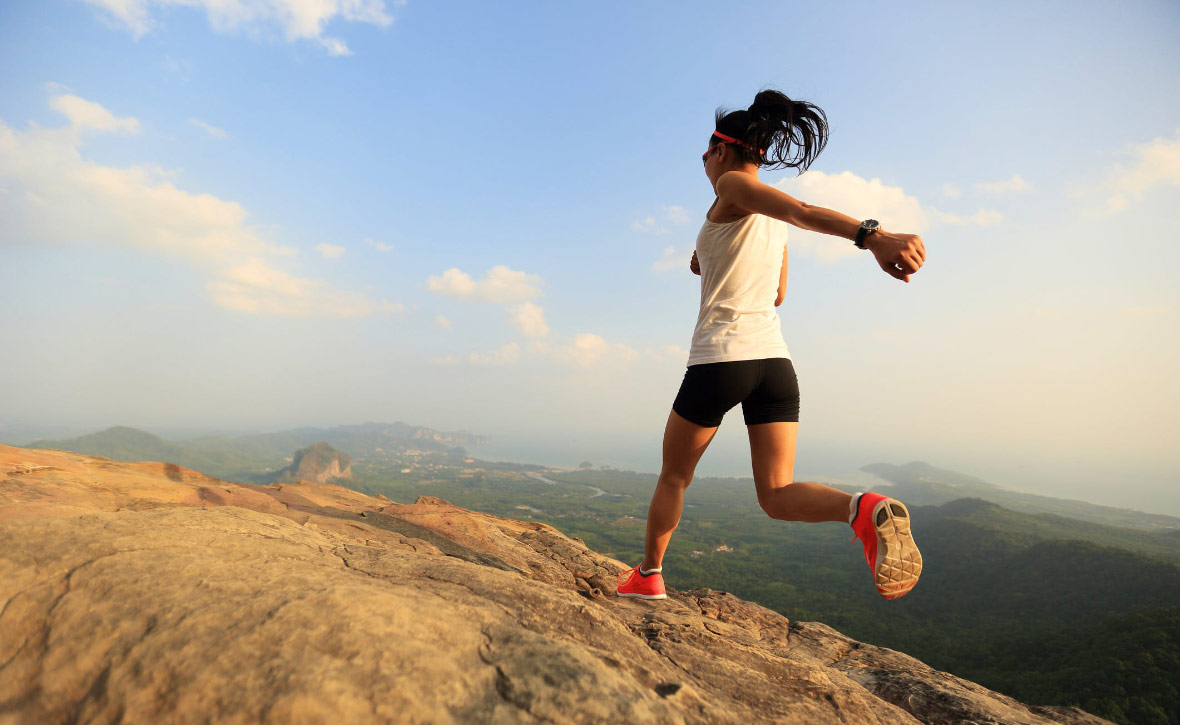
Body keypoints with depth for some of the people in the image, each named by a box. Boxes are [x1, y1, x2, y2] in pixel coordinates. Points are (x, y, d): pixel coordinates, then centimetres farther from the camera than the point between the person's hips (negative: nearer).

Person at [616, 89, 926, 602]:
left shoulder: (732, 186, -2)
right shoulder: (775, 220, 20)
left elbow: (804, 210, -23)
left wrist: (870, 235, -41)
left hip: (721, 359, -6)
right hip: (775, 360, 7)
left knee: (673, 477, 15)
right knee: (778, 496, 4)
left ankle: (648, 575, 32)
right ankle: (865, 511, -25)